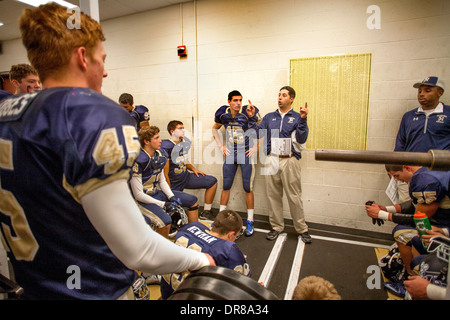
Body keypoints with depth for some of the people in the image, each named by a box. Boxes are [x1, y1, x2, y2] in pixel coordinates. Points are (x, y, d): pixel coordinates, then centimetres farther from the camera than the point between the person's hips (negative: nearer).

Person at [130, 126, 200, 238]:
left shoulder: (160, 155, 1)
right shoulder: (137, 161, -25)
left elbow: (162, 181, 10)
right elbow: (138, 195, -22)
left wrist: (172, 197, -6)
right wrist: (163, 204, -20)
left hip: (158, 192, 8)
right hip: (143, 199, -8)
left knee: (193, 200, 7)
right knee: (166, 221, -33)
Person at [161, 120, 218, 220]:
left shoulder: (186, 142, 3)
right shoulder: (167, 146, -21)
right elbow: (165, 172, -19)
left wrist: (193, 169, 3)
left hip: (186, 176, 7)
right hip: (174, 182, -7)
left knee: (212, 182, 3)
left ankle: (206, 213, 9)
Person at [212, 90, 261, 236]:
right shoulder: (223, 113, 0)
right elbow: (215, 128, 18)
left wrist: (257, 147, -8)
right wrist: (220, 145, 8)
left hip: (246, 155, -3)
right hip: (230, 155, 3)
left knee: (248, 188, 0)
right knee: (226, 186, 9)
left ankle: (250, 222, 13)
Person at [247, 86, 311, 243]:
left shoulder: (297, 117, 4)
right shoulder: (269, 117, 14)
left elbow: (301, 139, -9)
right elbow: (257, 133, 6)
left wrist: (303, 119, -18)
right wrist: (251, 118, -2)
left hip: (290, 161, -3)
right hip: (272, 160, 3)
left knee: (294, 197, 1)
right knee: (273, 195, 9)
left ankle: (302, 229, 16)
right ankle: (276, 226, 24)